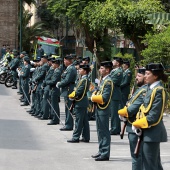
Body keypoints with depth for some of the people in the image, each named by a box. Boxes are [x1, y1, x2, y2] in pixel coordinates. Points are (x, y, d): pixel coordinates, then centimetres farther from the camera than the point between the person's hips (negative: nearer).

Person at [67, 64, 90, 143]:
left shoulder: (84, 80, -16)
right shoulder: (83, 79, 14)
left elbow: (79, 91, -21)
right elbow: (77, 89, 17)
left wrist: (71, 95, -6)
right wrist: (73, 95, 2)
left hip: (80, 102, -10)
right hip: (83, 102, 10)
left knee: (78, 120, -6)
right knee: (84, 121, 11)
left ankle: (75, 137, -3)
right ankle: (86, 137, 15)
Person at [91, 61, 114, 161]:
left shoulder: (108, 81, -16)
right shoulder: (104, 80, 14)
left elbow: (105, 97, -23)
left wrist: (94, 98, -11)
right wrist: (94, 95, 0)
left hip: (104, 110, -10)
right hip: (99, 109, 10)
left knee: (104, 132, -5)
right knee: (100, 131, 16)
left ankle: (105, 154, -1)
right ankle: (101, 151, 25)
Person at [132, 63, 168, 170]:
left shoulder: (159, 91, -16)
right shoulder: (152, 89, 12)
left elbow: (154, 117, -19)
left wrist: (138, 124, -12)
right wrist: (138, 120, 1)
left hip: (152, 133, -9)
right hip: (150, 132, 9)